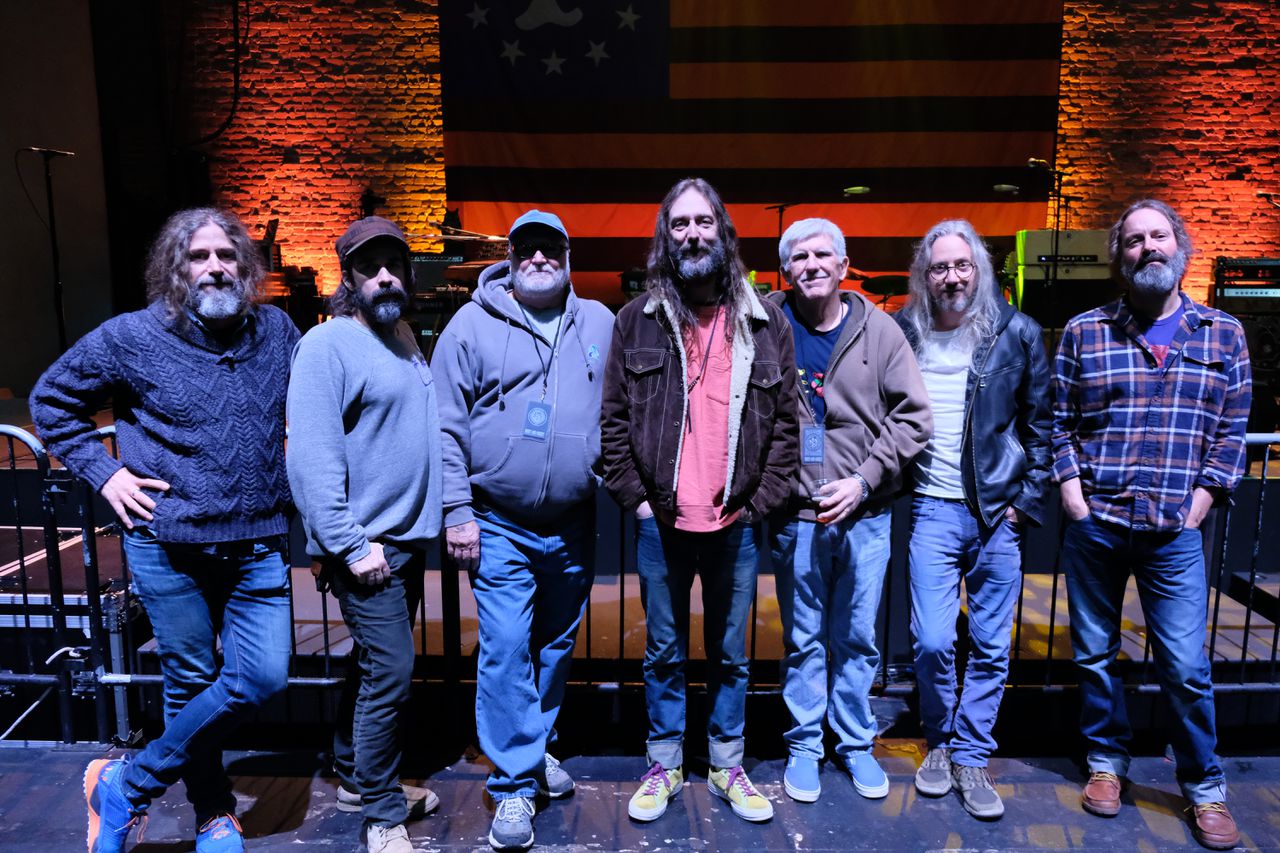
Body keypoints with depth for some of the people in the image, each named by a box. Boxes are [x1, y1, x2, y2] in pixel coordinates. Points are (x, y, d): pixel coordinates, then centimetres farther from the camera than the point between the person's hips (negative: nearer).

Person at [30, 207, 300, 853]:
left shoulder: (276, 331, 2)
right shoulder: (131, 337, -4)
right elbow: (51, 400, 9)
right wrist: (104, 473, 0)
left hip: (258, 545, 3)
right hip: (169, 546, -2)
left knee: (262, 679, -2)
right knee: (190, 683, 9)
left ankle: (127, 786, 20)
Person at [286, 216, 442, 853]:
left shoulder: (405, 341, 13)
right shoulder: (327, 345, -13)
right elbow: (311, 455, -19)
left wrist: (444, 515, 14)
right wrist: (351, 545, -20)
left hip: (407, 539, 8)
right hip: (365, 546, -8)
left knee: (376, 665, 19)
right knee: (390, 670, -5)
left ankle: (355, 777, 37)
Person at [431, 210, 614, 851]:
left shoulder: (599, 323, 5)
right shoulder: (472, 325, -3)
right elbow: (448, 425, -5)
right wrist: (457, 512, -8)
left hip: (573, 525, 3)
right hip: (500, 526, -3)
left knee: (557, 645, 17)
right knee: (506, 652, -3)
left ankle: (540, 747, 38)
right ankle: (515, 786, 12)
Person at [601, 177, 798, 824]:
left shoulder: (766, 321, 3)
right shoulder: (637, 320, 1)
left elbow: (786, 420, 4)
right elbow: (613, 420, 2)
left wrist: (761, 501, -2)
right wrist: (635, 498, -4)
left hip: (736, 523, 1)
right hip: (660, 523, 0)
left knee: (730, 654, 16)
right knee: (664, 653, 14)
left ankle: (727, 767, 35)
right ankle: (664, 766, 33)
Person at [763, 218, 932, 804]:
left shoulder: (879, 330, 0)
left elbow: (914, 417, -1)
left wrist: (863, 479, -9)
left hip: (865, 515, 1)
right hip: (795, 515, -1)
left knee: (858, 639, 14)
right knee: (803, 640, 12)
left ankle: (855, 743, 33)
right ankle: (804, 745, 30)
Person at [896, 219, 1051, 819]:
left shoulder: (1017, 333, 1)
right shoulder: (903, 334, 3)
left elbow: (1041, 424, 5)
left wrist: (1027, 498, -1)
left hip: (999, 513, 1)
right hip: (935, 509, 0)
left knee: (991, 646, 7)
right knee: (932, 642, -2)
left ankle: (971, 757, 24)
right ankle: (939, 744, 23)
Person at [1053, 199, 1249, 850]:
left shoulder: (1223, 334, 8)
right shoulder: (1084, 332, 4)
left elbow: (1232, 429, 8)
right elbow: (1054, 419, 5)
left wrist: (1203, 497, -2)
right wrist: (1070, 489, -4)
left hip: (1175, 531, 0)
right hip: (1094, 524, 1)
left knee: (1186, 666, 3)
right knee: (1095, 653, 11)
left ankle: (1205, 789, 24)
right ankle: (1106, 763, 30)